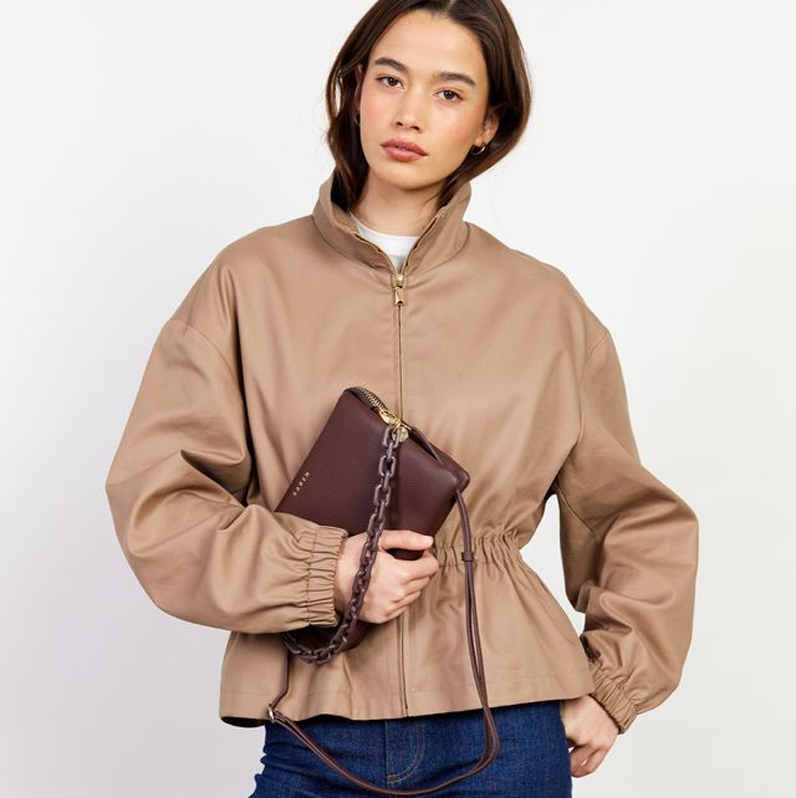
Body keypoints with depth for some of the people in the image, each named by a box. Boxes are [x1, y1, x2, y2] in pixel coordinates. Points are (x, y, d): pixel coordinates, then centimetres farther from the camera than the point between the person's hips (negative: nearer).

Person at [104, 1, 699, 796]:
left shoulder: (543, 304, 5)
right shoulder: (251, 280, 1)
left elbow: (639, 518, 15)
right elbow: (154, 500, -2)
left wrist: (612, 688, 8)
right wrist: (323, 576, -12)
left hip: (505, 734, 1)